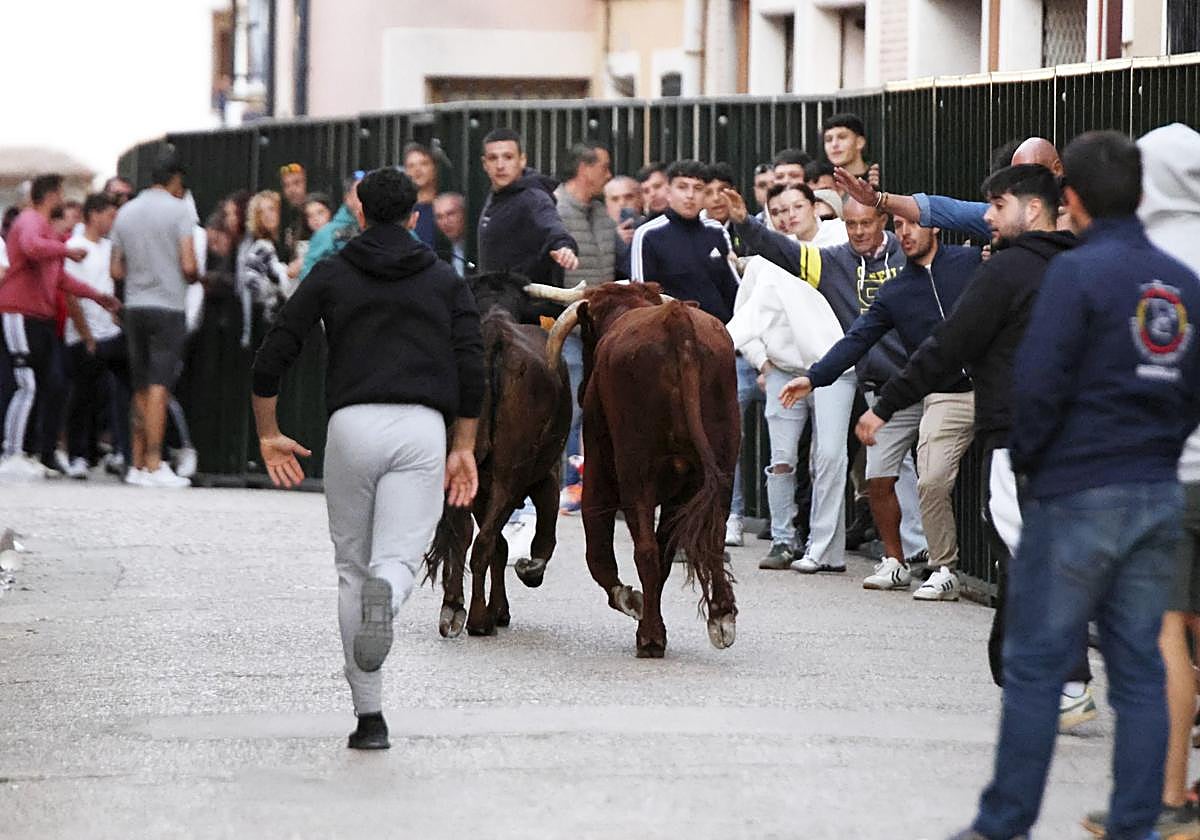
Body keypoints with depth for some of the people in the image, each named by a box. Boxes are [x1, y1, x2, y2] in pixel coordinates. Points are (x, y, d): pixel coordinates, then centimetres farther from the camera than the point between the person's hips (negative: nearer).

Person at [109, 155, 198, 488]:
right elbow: (188, 265, -13)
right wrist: (196, 278, 8)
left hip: (134, 306, 5)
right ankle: (154, 465, -15)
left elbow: (116, 270, 11)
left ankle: (137, 464, 11)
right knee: (159, 386, -9)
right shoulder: (178, 210, -5)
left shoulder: (126, 212, 11)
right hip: (168, 305, -5)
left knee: (141, 389, 11)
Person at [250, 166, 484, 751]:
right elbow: (471, 369, 6)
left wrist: (268, 434, 18)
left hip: (352, 425, 0)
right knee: (399, 561, -4)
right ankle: (386, 595, -45)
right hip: (422, 428, 0)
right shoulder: (445, 280, 15)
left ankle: (369, 716, 8)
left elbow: (272, 357, 7)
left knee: (353, 569, 11)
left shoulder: (331, 275, 12)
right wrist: (464, 449, 13)